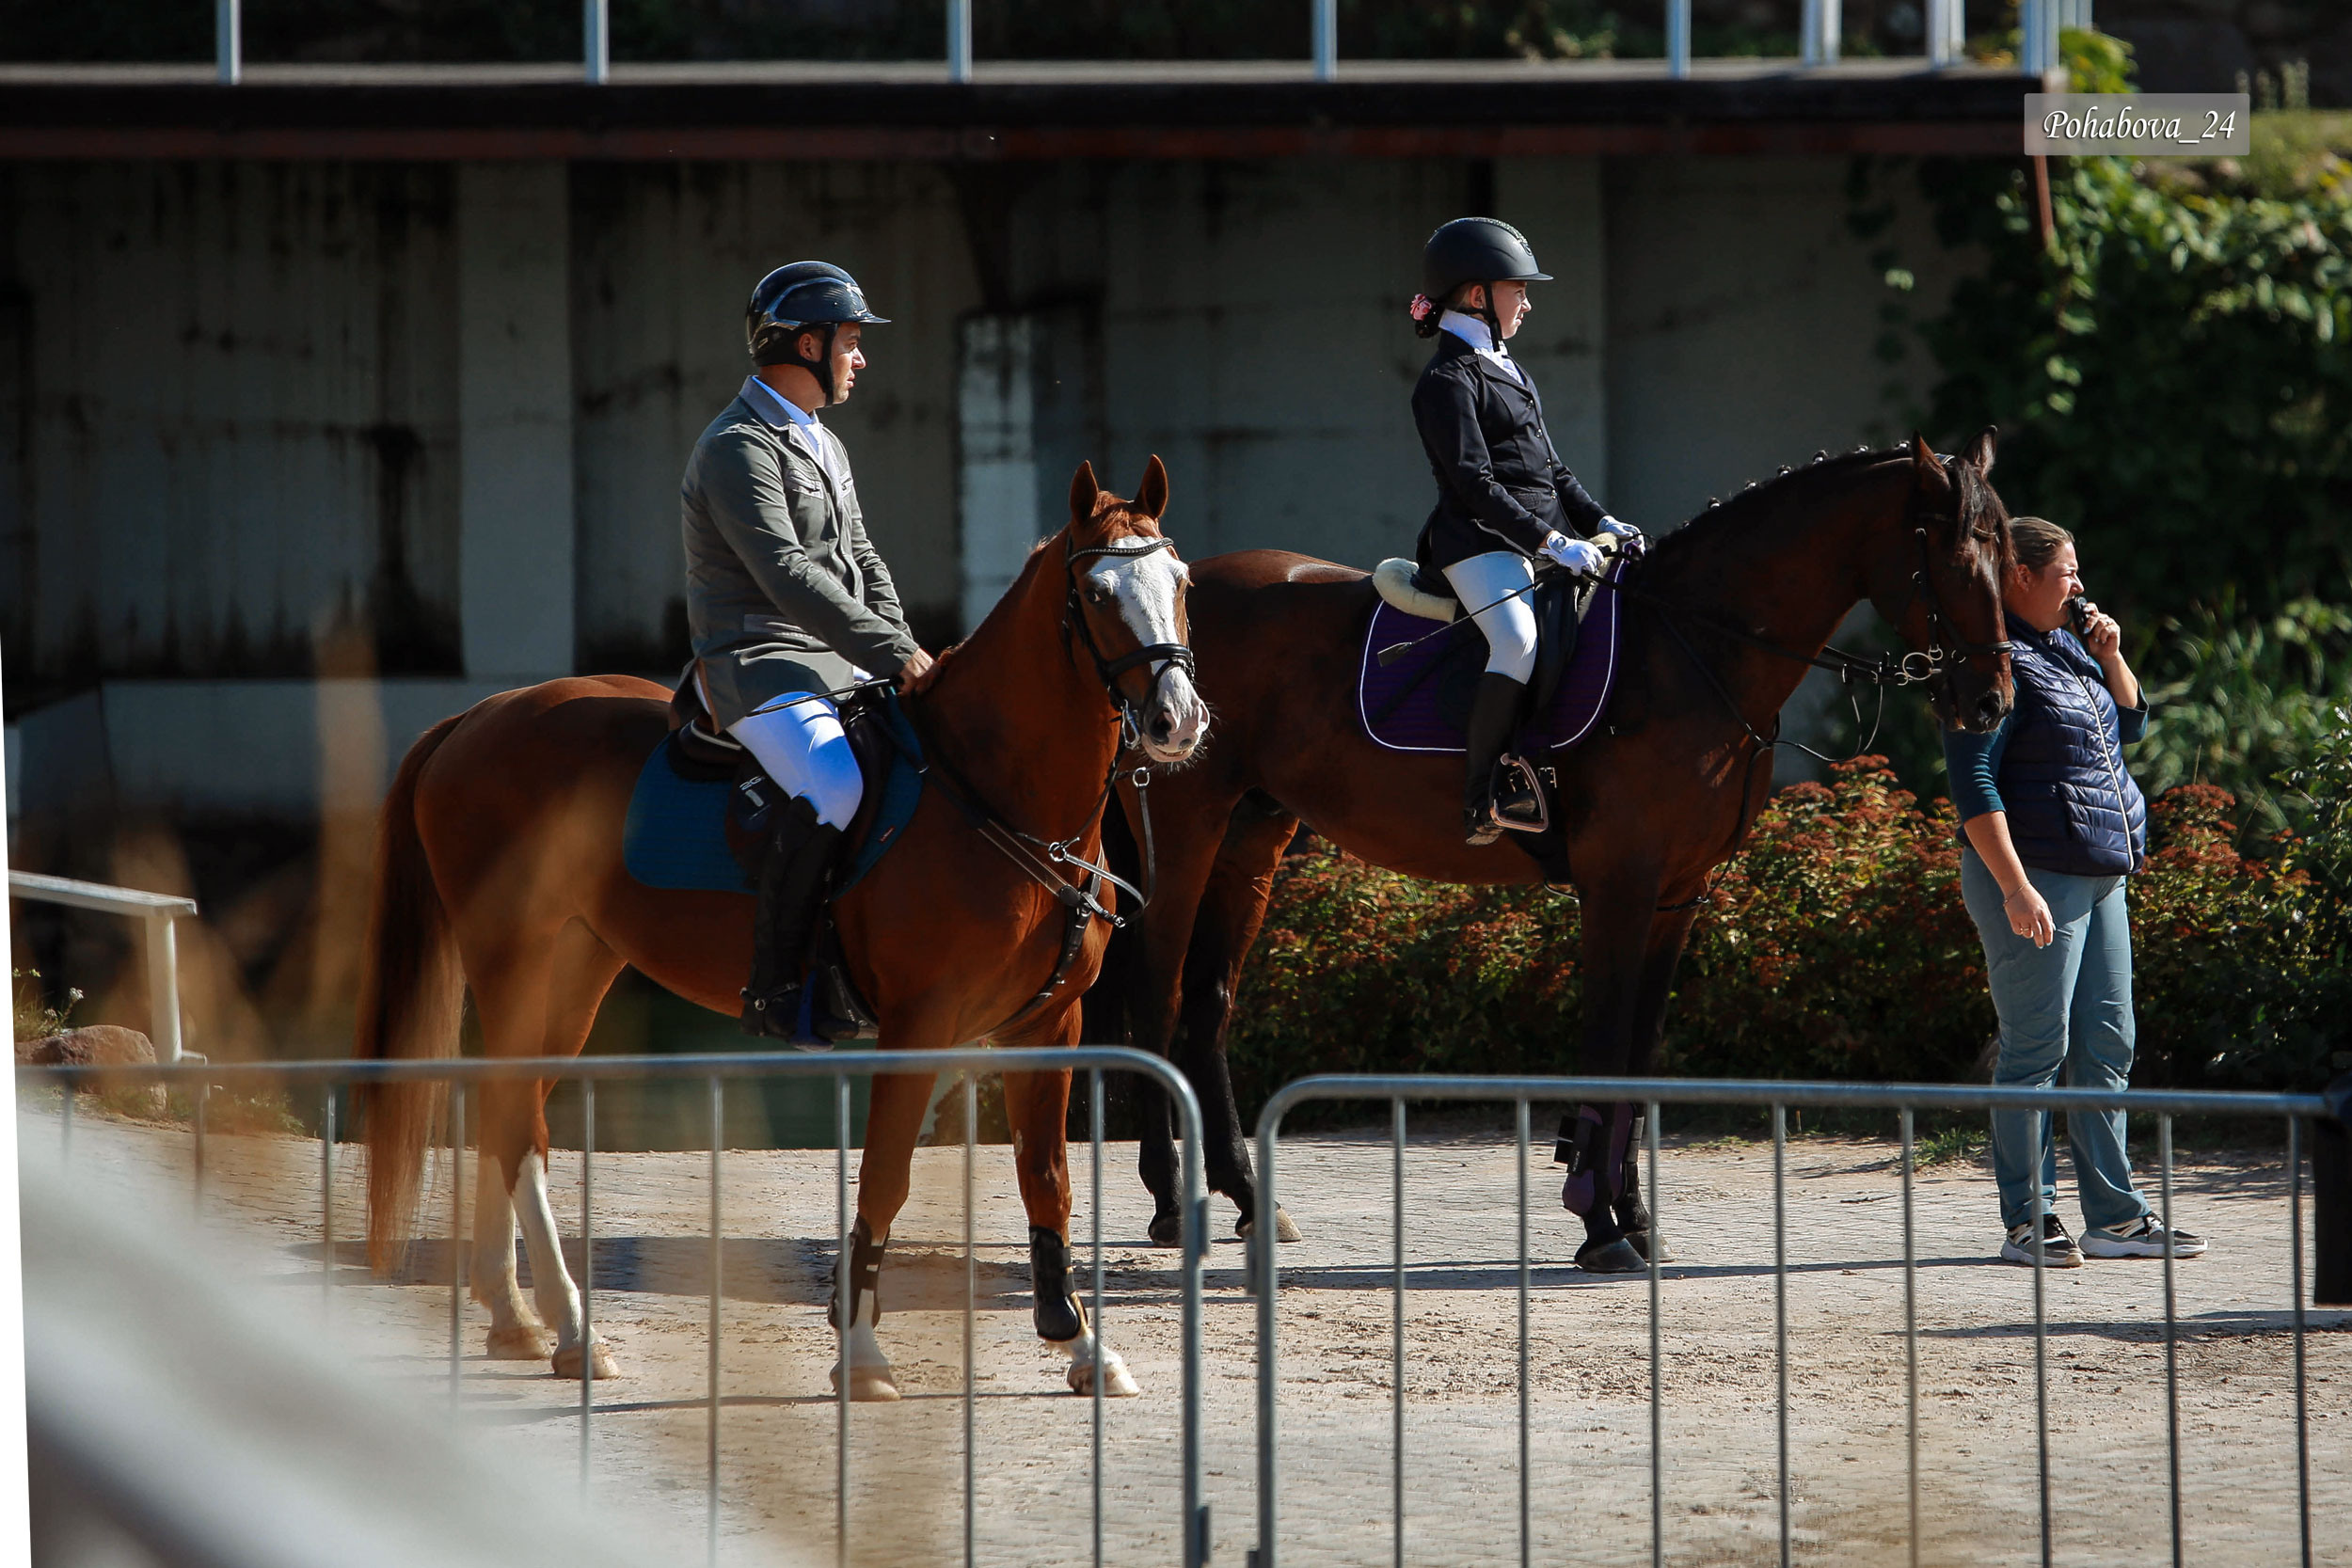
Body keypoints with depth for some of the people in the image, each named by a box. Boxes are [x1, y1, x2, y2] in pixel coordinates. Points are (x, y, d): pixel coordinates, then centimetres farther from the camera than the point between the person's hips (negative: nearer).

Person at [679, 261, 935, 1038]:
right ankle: (774, 987, -28)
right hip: (758, 664, -10)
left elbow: (861, 560, 24)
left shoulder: (823, 446, 20)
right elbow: (789, 578, -22)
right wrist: (893, 654, -23)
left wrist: (901, 647, 5)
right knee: (836, 789, -33)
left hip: (838, 670, 10)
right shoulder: (738, 449, -13)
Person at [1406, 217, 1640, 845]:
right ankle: (1484, 797, -29)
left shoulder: (1509, 373, 24)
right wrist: (1550, 542, -20)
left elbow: (1550, 469, 25)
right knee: (1521, 642, -32)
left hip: (1544, 536, 10)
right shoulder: (1449, 381, -6)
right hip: (1480, 542, -10)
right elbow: (1475, 487, -15)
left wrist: (1598, 522, 8)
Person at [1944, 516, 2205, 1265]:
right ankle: (2029, 1223, -2)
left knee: (2106, 1048, 10)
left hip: (2101, 879, 9)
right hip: (2034, 875, -9)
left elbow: (2131, 722, 28)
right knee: (2036, 1049, -6)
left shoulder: (2066, 646, 16)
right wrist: (2016, 888, -25)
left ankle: (2115, 1216, 14)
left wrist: (2110, 656, 8)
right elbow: (1973, 783, -19)